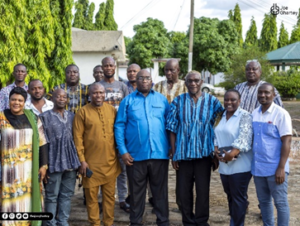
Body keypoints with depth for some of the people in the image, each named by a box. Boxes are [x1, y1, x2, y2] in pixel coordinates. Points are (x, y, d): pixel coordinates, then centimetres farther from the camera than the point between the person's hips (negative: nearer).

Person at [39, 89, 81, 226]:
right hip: (54, 161, -4)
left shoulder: (71, 116, 12)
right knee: (52, 195, 1)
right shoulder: (44, 117, -1)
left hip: (71, 161, 4)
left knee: (67, 194, 9)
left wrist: (78, 161, 13)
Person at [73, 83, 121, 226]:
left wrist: (119, 155, 9)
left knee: (110, 194, 11)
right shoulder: (82, 112, -3)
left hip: (110, 162, 3)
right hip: (91, 162, -2)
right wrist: (82, 160, -9)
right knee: (91, 195, 6)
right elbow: (78, 138, -5)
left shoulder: (112, 110, 6)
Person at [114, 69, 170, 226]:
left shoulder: (162, 99, 8)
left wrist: (172, 147, 1)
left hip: (160, 153, 1)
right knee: (136, 192, 10)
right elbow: (119, 126, 1)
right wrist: (123, 151, -6)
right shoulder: (128, 100, 5)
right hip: (136, 155, 0)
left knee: (160, 191, 9)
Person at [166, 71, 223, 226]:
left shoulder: (212, 101, 1)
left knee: (203, 190, 7)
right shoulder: (178, 101, 2)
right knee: (183, 190, 9)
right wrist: (173, 154, -2)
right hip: (183, 153, 1)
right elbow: (172, 129, 1)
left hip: (204, 153, 0)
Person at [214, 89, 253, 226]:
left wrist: (232, 154, -26)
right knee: (230, 196, 17)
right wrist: (216, 150, -6)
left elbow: (244, 138, -19)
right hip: (224, 165, 7)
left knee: (239, 197, 1)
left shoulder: (245, 116, -9)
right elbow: (216, 135, 12)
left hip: (240, 166, -7)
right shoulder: (221, 116, 12)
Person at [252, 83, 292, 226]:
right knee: (263, 201, 16)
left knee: (280, 202, 4)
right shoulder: (254, 113, 8)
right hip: (258, 167, 6)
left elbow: (286, 142, -12)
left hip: (274, 168, -6)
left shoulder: (281, 114, -9)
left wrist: (281, 168, -17)